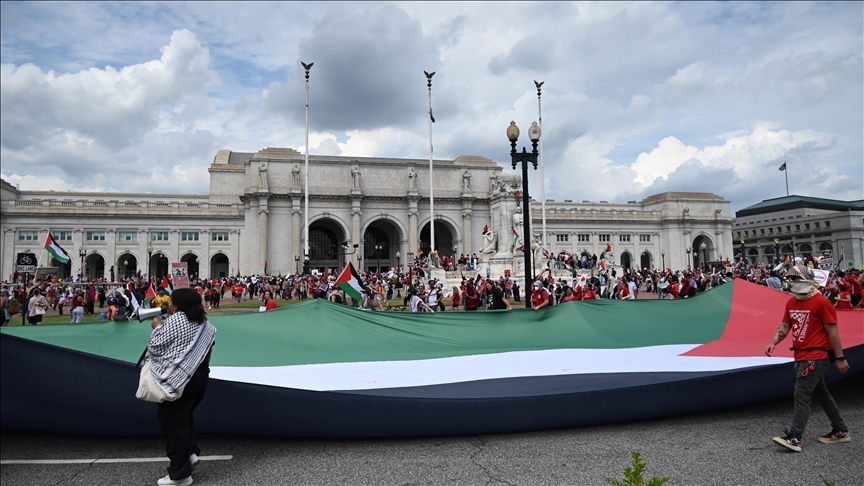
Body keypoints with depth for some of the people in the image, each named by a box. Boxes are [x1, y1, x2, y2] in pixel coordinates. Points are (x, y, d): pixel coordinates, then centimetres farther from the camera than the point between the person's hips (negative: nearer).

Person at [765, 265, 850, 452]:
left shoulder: (821, 302, -14)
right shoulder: (791, 303, 9)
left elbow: (832, 331, -12)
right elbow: (784, 326, 12)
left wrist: (840, 358, -10)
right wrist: (773, 342, -5)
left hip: (815, 357, -9)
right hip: (801, 356, 9)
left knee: (801, 395, -11)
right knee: (821, 394, 18)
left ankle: (794, 438, -10)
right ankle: (840, 431, 33)